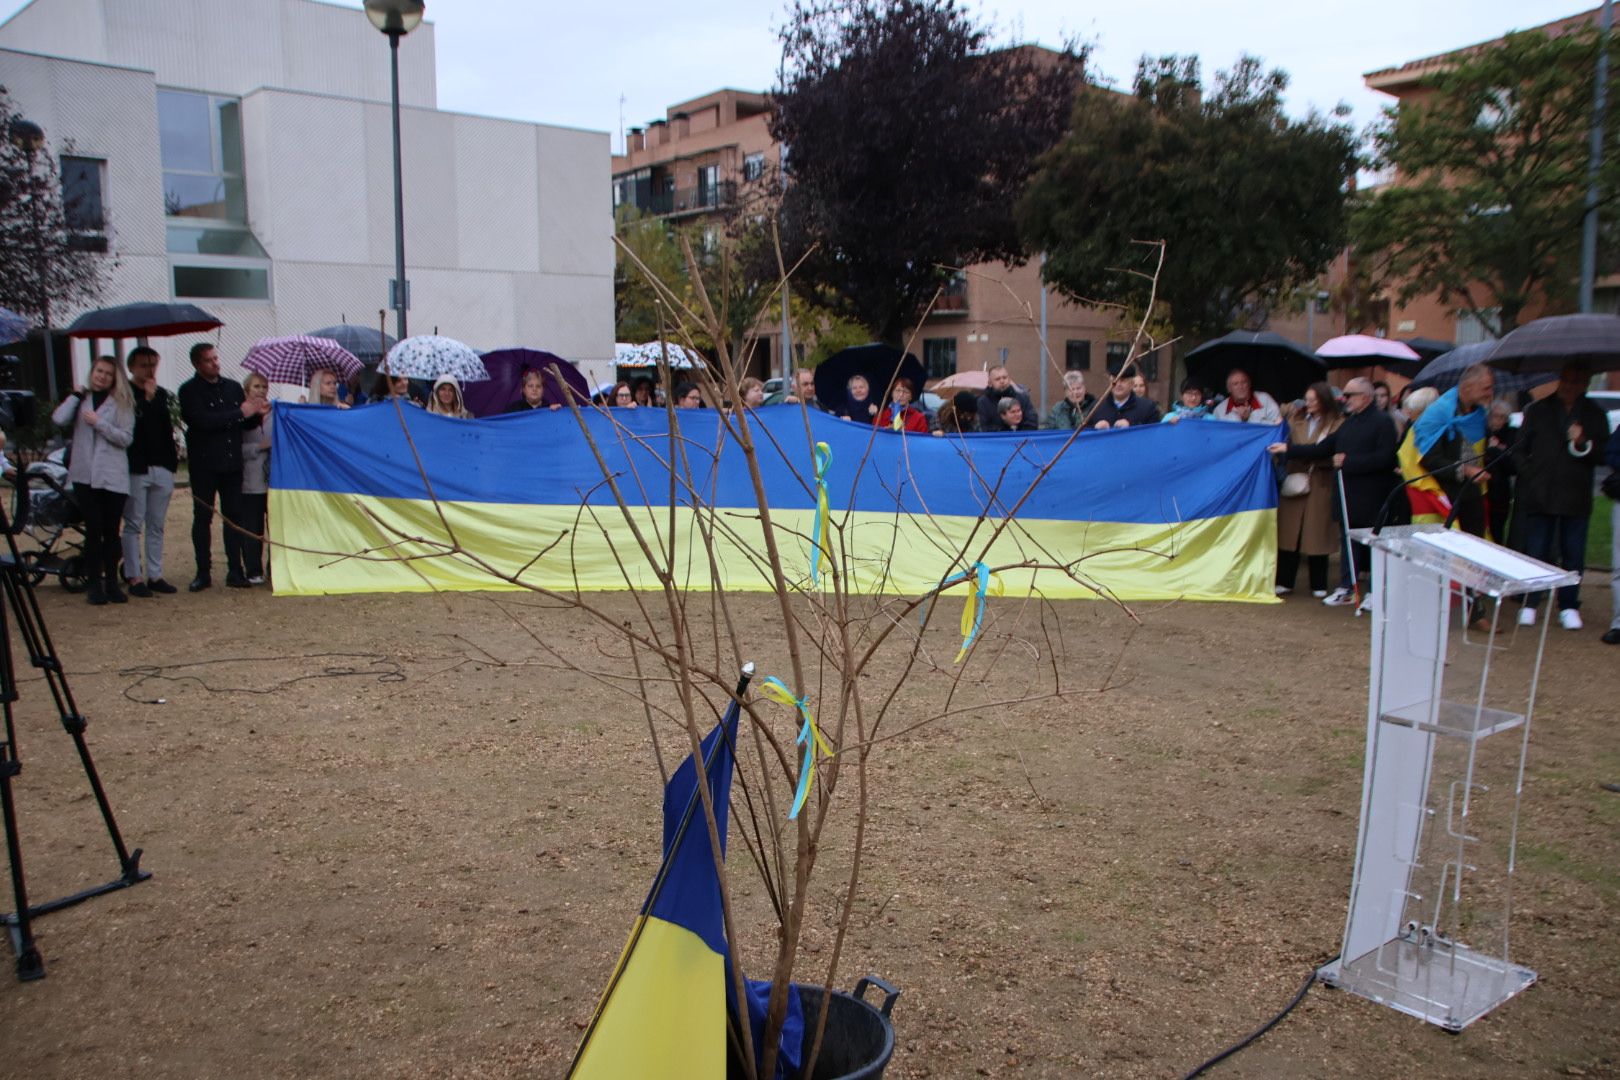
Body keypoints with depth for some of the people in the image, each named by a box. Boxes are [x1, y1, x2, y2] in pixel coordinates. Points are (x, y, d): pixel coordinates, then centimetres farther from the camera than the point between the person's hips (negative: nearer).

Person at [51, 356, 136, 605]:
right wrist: (75, 395, -1)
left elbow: (126, 438, -5)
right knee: (93, 530, -4)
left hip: (113, 476, -1)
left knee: (111, 531, 3)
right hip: (85, 474, 1)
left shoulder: (122, 404, 6)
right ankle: (95, 584, 3)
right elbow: (59, 419, -6)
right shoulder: (81, 400, 11)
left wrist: (99, 422, -12)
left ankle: (111, 582, 12)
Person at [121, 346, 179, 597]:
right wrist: (147, 399, -14)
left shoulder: (162, 394, 15)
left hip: (161, 468, 6)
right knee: (134, 525, -1)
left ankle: (155, 575, 15)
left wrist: (172, 457, 9)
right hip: (136, 469, -5)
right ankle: (134, 577, 3)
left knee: (156, 526, 9)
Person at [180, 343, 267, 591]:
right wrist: (239, 413, -16)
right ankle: (203, 573, 8)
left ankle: (235, 571, 9)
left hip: (232, 462, 4)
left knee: (234, 516, 4)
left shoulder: (233, 387, 13)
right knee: (203, 517, 2)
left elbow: (246, 424, 13)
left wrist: (257, 414, -8)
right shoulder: (189, 391, -3)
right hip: (203, 464, -4)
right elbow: (203, 421, -18)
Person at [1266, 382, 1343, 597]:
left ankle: (1319, 586, 15)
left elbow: (1322, 450, -17)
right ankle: (1284, 582, 10)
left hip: (1320, 484, -3)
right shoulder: (1297, 418, 6)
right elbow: (1287, 441, 9)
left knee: (1316, 534, 4)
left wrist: (1288, 449, -21)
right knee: (1289, 531, 3)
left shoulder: (1336, 424, -6)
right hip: (1294, 482, 3)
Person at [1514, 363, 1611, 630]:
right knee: (1536, 552, 4)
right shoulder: (1538, 410, 6)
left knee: (1573, 555, 5)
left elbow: (1603, 453, 2)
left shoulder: (1595, 416, 7)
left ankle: (1568, 606, 15)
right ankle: (1530, 604, 13)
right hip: (1540, 495, -1)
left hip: (1576, 497, 1)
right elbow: (1521, 448, 7)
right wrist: (1528, 477, -3)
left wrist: (1583, 443, -16)